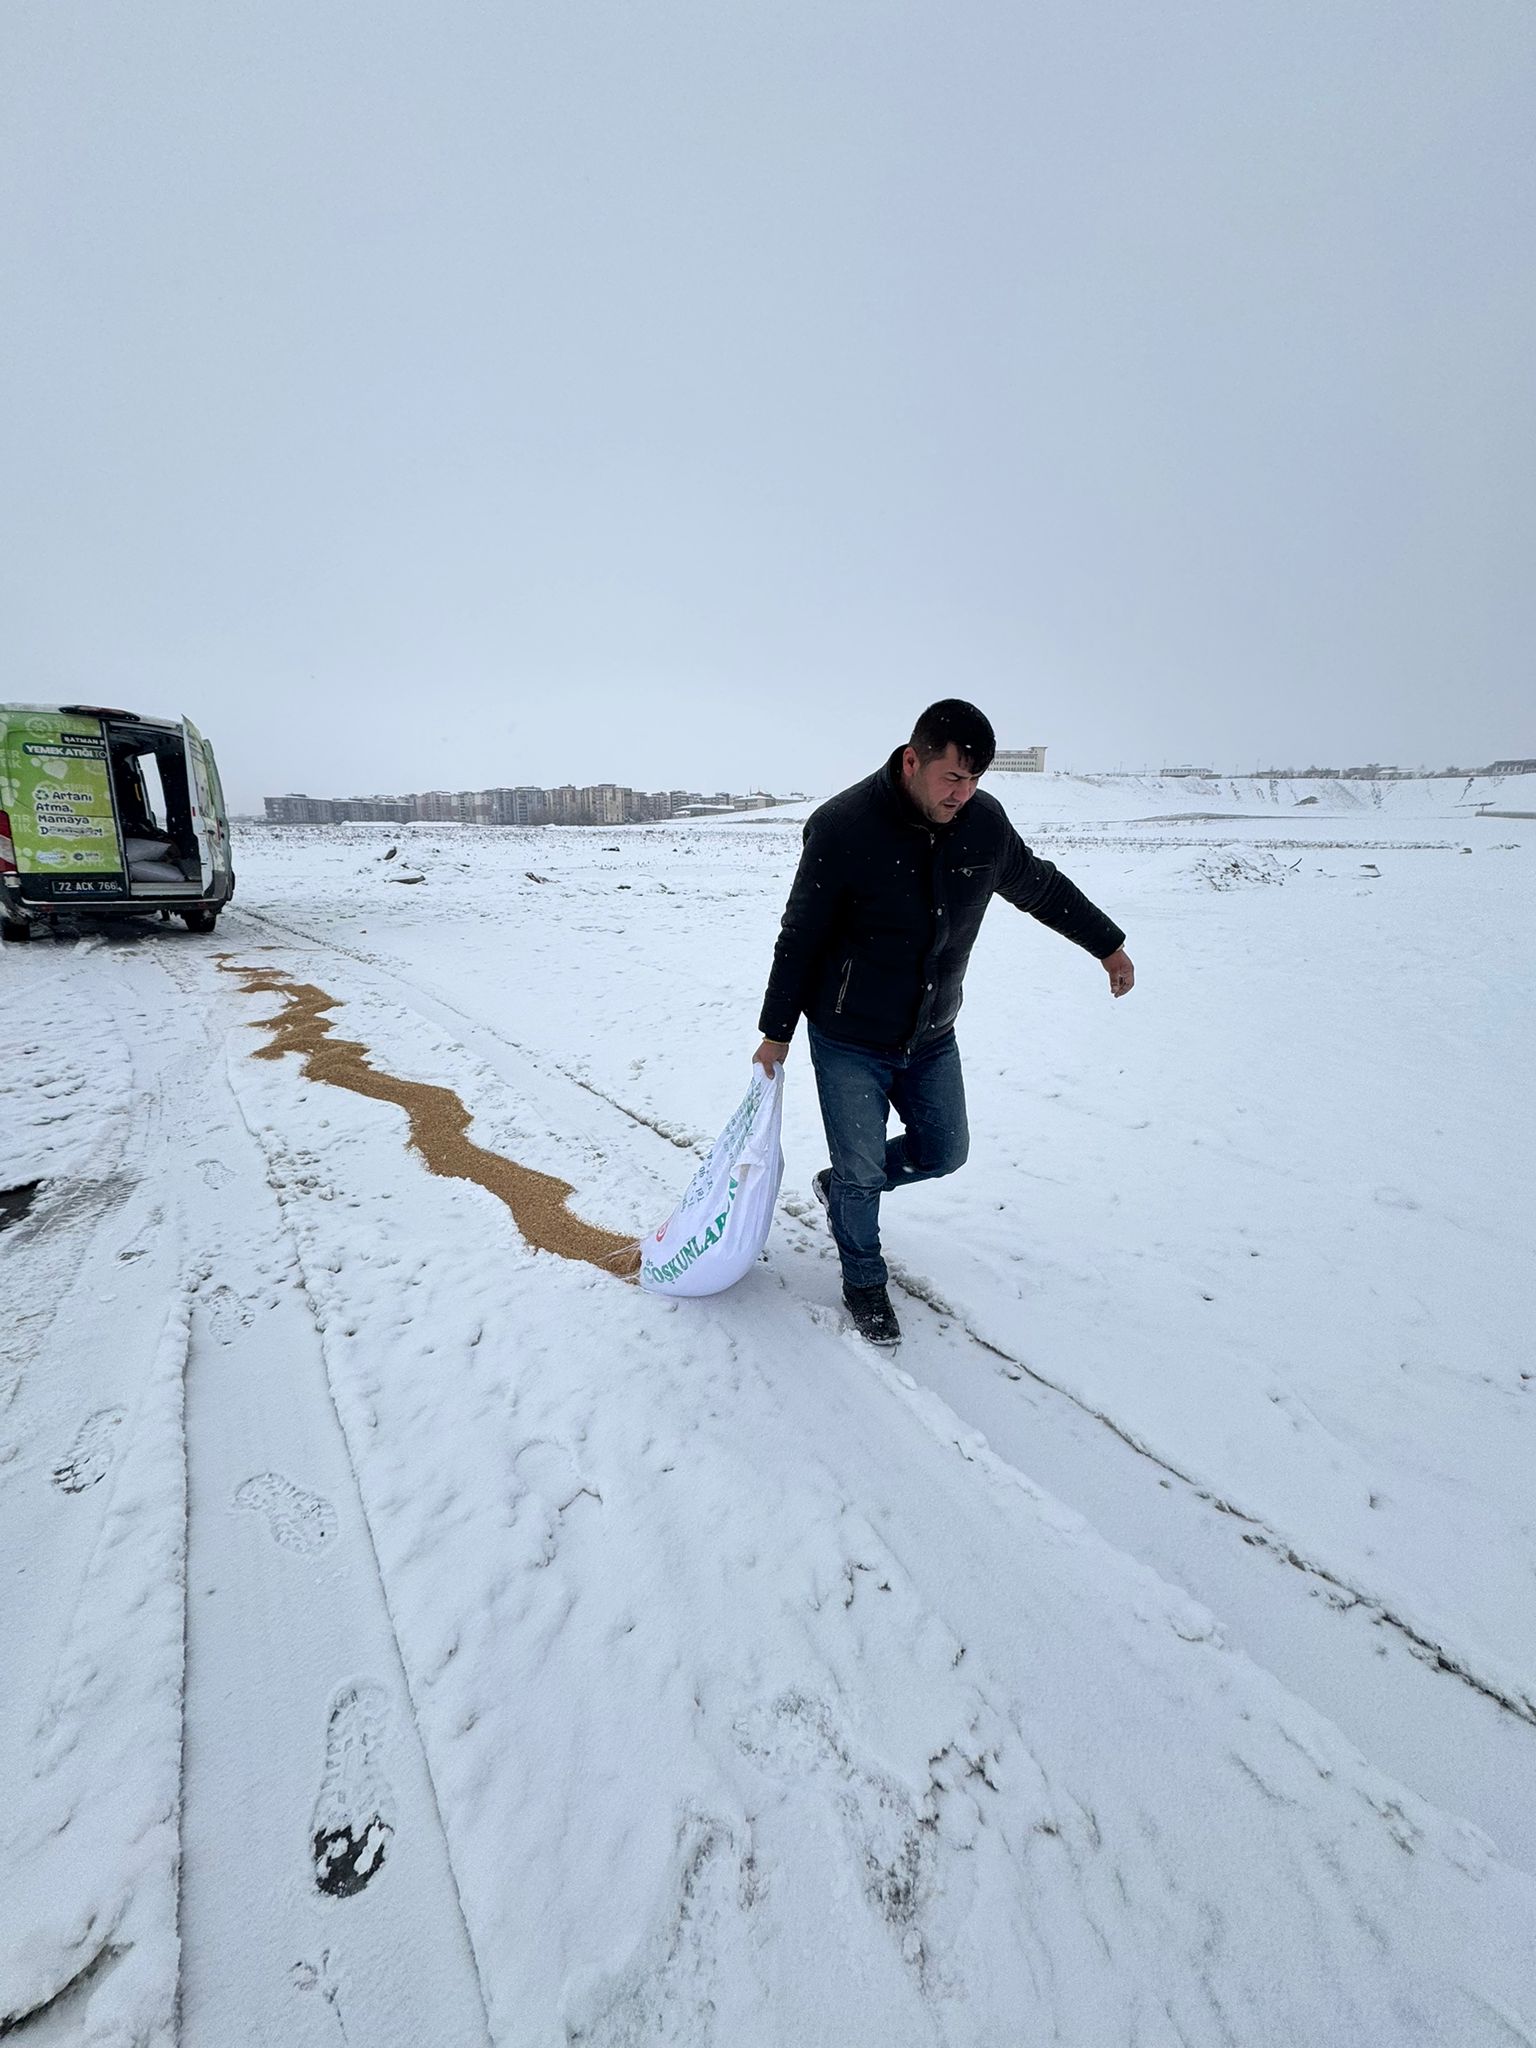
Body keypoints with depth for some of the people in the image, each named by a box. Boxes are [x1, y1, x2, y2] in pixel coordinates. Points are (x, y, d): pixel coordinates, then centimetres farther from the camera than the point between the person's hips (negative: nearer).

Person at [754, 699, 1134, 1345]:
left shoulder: (984, 821, -6)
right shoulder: (843, 827, -21)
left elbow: (1039, 886, 13)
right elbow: (799, 938, -12)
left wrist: (1108, 943, 23)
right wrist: (776, 1032, -5)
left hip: (932, 1037, 5)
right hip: (849, 1042, -5)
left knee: (943, 1153, 15)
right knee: (861, 1174, 3)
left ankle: (841, 1185, 42)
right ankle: (864, 1281, 32)